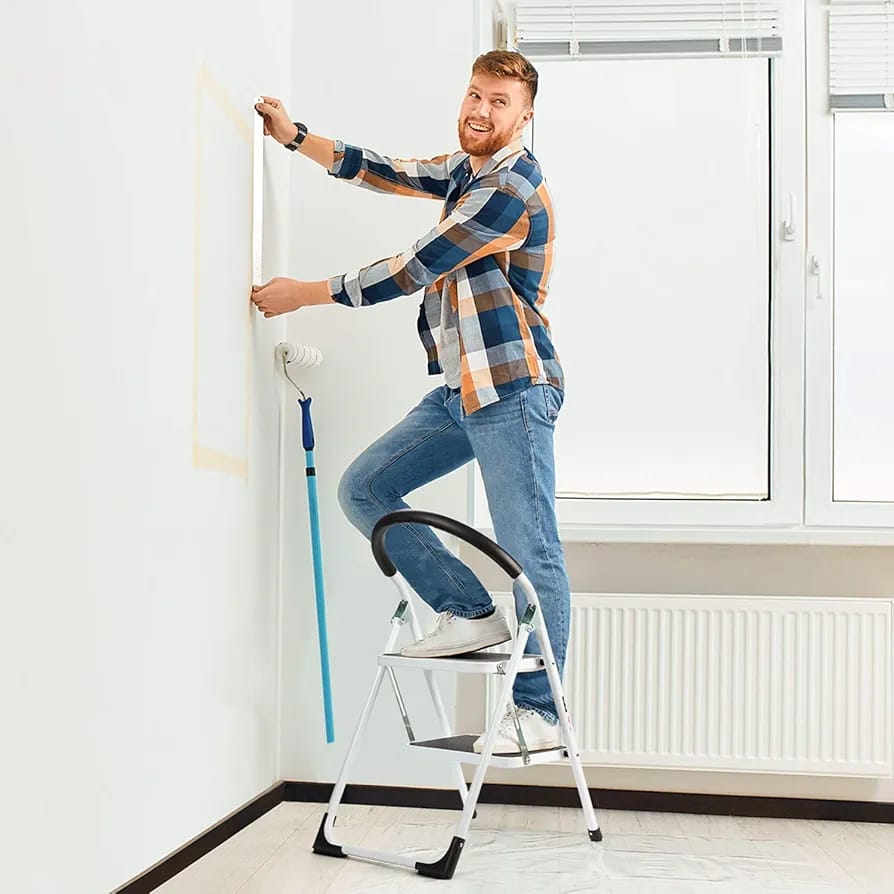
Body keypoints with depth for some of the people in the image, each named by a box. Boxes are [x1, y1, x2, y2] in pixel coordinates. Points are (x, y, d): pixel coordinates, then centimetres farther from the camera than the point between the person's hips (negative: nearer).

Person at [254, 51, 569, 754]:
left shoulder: (511, 188, -13)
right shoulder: (465, 169, 17)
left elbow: (414, 271, -14)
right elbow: (384, 172, 26)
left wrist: (307, 293, -6)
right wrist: (294, 136, 18)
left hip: (513, 388, -10)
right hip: (459, 391, 10)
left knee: (530, 553, -7)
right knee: (363, 489, 5)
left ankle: (540, 714, 0)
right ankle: (471, 613, 7)